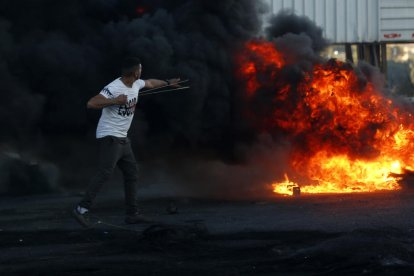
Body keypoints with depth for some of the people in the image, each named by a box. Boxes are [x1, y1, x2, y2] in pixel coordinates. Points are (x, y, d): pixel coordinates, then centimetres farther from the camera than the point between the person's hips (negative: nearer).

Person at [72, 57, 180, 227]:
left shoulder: (136, 84, 7)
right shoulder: (114, 88, -20)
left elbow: (150, 83, 31)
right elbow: (91, 104, -28)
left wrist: (167, 83, 45)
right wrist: (115, 101, -32)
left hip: (122, 139, 9)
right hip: (109, 137, -9)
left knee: (131, 173, 11)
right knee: (104, 173, -19)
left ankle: (132, 214, 16)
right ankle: (82, 209, -21)